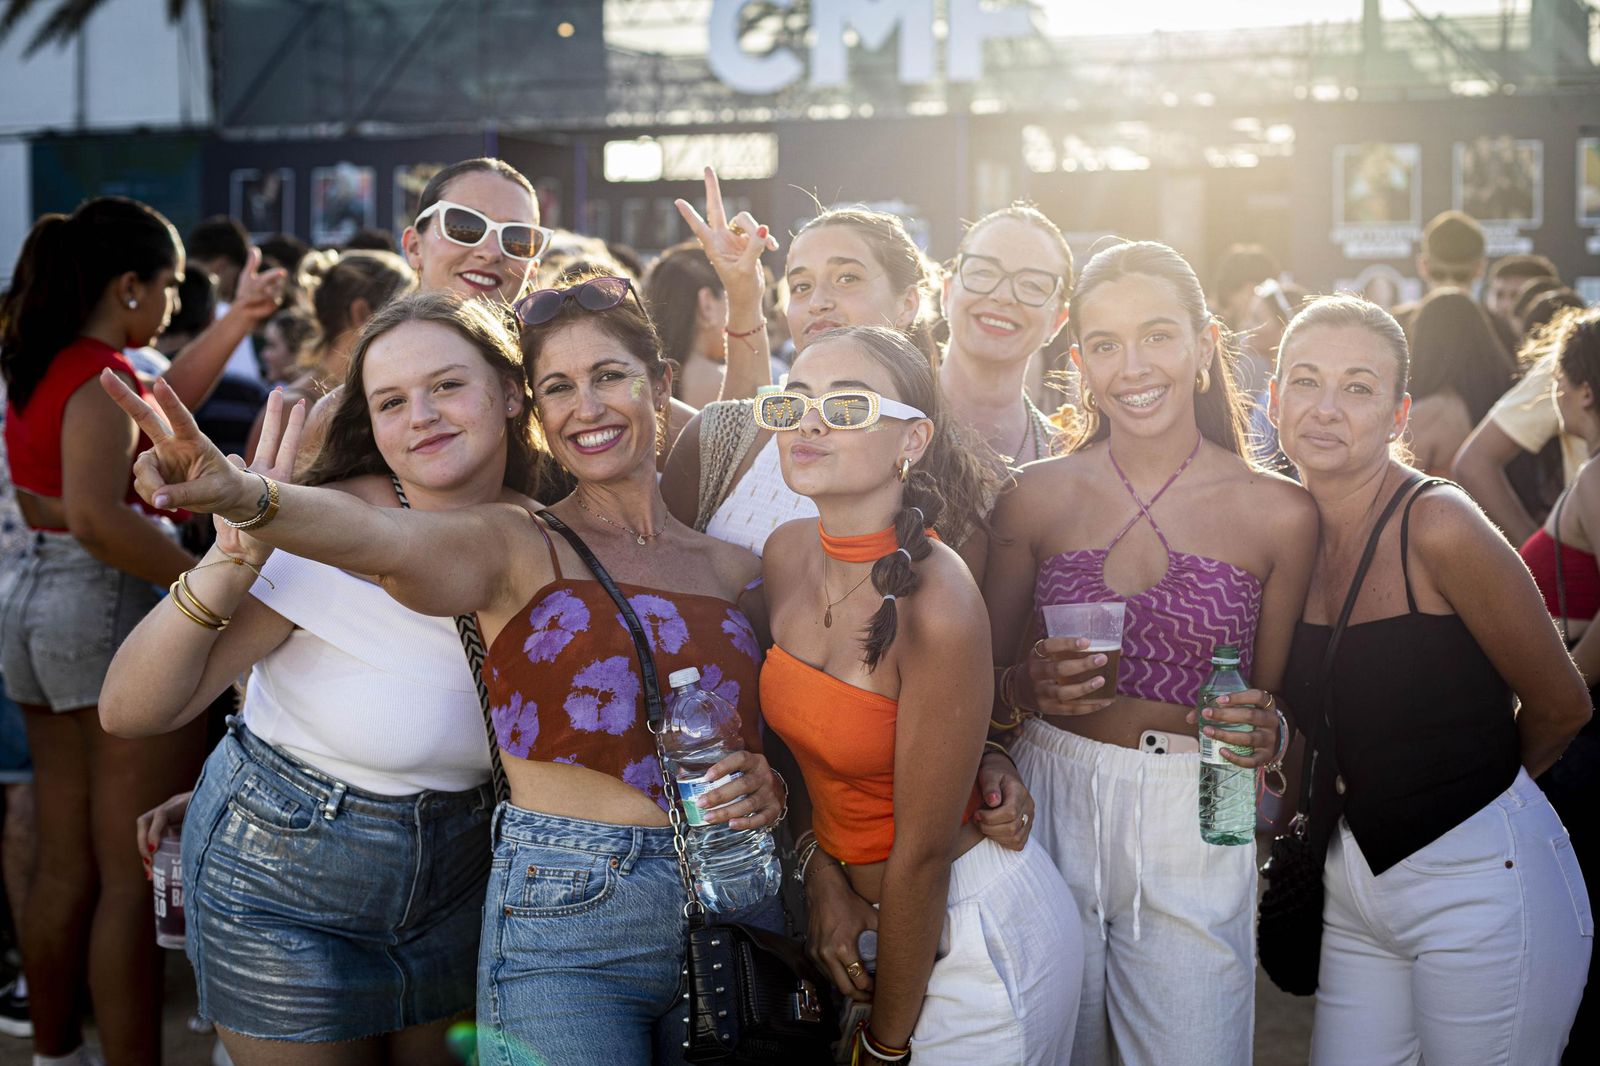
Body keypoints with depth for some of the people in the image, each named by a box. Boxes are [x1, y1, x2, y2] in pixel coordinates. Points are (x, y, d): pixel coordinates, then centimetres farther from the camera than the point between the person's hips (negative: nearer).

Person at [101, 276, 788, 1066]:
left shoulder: (732, 567, 10)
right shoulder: (520, 549, -3)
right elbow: (385, 539, -25)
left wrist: (767, 782, -4)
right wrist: (243, 495, -45)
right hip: (564, 927, -4)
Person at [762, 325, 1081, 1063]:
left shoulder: (937, 607, -28)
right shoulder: (786, 555, -7)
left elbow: (924, 851, -21)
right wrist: (822, 873, -1)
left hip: (976, 937, -7)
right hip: (867, 910, 7)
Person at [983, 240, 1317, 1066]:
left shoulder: (1278, 514, -3)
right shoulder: (1039, 495, -1)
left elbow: (1277, 698, 7)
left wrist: (1265, 732, -15)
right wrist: (1025, 688, -17)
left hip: (1195, 831, -1)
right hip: (1048, 811, 1)